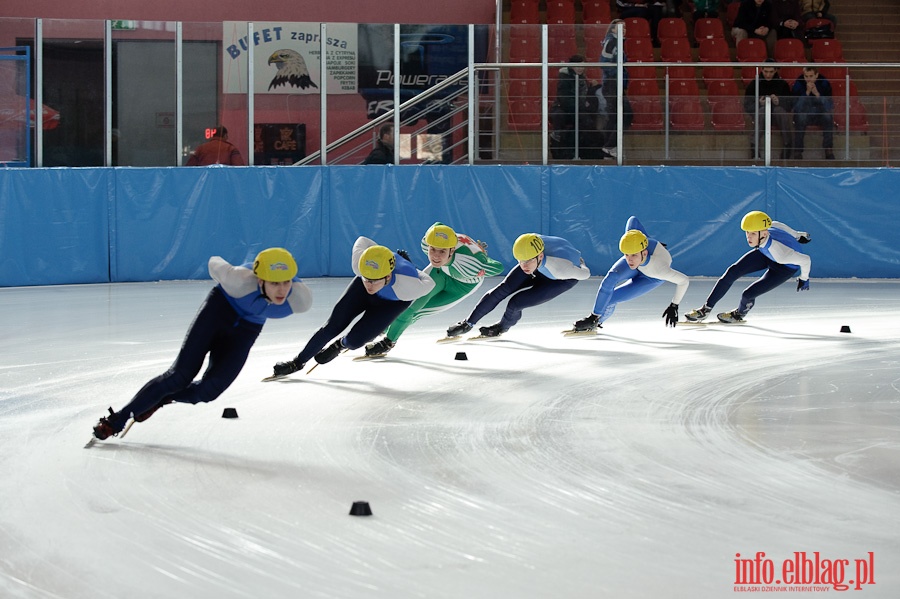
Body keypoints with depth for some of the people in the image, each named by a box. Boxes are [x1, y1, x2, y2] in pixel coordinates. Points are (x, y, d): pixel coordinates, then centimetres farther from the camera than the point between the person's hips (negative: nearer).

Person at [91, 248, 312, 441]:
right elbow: (215, 264, -15)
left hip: (246, 329, 3)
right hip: (220, 309, -3)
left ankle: (161, 399, 19)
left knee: (208, 390, -12)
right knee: (181, 375, -12)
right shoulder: (241, 281, -38)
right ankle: (118, 419, 2)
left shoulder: (301, 299, -30)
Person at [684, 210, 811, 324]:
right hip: (765, 254, 6)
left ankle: (739, 315, 23)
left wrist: (804, 279, -13)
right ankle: (706, 310, 7)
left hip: (786, 267, -6)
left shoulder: (780, 253, -45)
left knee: (748, 295, -14)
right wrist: (797, 235, 12)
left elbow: (805, 260, -34)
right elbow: (777, 225, -8)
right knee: (732, 272, -6)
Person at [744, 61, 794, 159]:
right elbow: (747, 106, -2)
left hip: (777, 116, 1)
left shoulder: (782, 84, 4)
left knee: (779, 110, -34)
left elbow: (789, 106, -1)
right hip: (759, 115, -1)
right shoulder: (753, 84, 2)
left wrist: (779, 102, -23)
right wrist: (759, 104, -23)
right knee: (762, 110, -35)